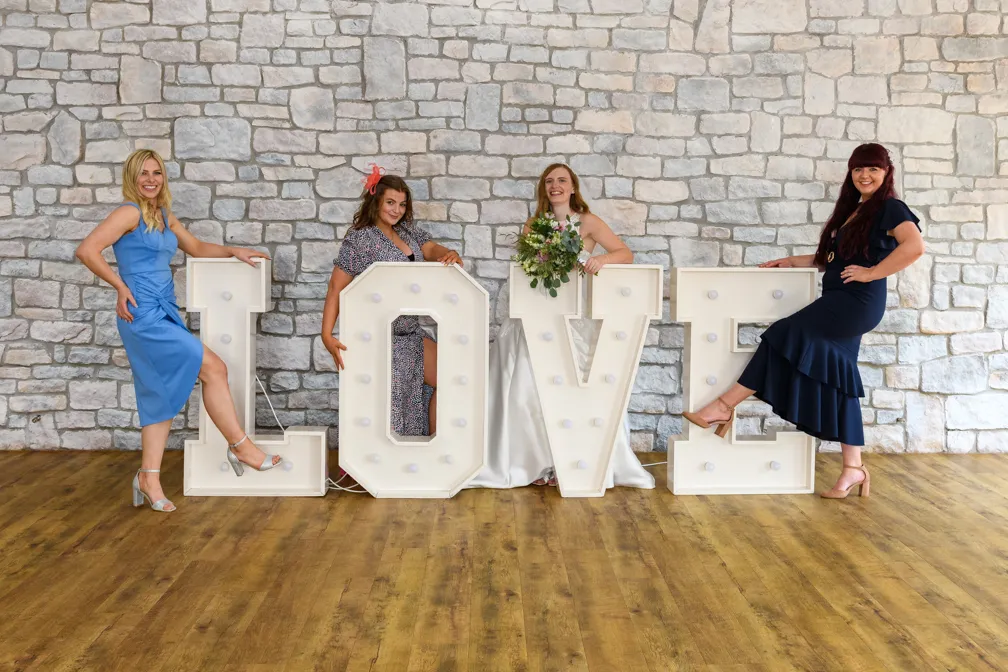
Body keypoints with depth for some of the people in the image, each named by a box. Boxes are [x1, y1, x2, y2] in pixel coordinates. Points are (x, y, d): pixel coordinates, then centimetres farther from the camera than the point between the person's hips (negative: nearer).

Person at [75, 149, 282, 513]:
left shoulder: (164, 217, 16)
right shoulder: (130, 212, -8)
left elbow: (196, 247, 29)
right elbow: (87, 250, -15)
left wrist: (234, 251, 16)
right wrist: (120, 286, -13)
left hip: (164, 314, 9)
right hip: (143, 315, -9)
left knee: (163, 394, 8)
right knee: (213, 367, -9)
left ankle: (149, 477, 13)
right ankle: (241, 446, 2)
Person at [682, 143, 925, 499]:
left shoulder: (890, 208, -5)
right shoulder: (851, 210, 21)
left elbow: (915, 246, -22)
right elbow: (830, 258, 23)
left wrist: (871, 273, -20)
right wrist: (790, 262, 16)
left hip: (858, 303, -9)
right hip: (840, 305, 9)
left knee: (783, 337, -12)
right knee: (838, 381, 6)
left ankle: (724, 407, -4)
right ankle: (853, 470, 9)